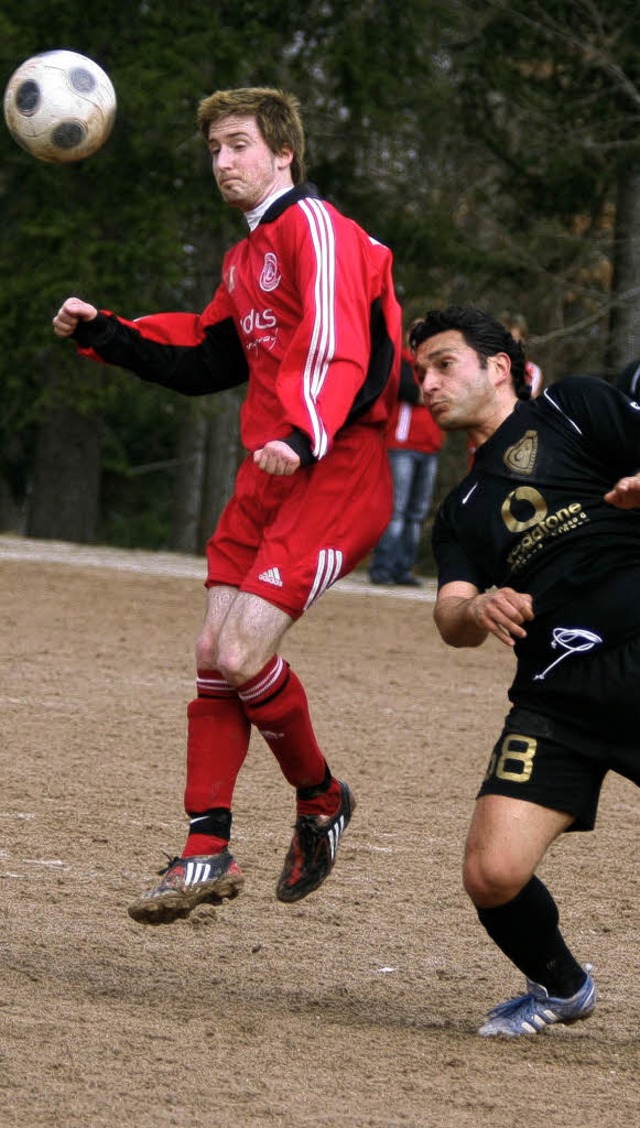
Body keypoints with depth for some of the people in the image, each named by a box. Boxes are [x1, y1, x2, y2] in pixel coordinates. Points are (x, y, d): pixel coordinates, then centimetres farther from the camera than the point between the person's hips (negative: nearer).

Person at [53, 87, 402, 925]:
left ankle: (320, 800, 9)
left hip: (334, 472, -9)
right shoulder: (248, 257, 20)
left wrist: (303, 435, -40)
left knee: (244, 658, -16)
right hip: (267, 476, 10)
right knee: (215, 657, 4)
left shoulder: (315, 228, -10)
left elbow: (336, 347, -24)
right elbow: (204, 358, 29)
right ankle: (206, 856, 8)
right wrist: (101, 334, 21)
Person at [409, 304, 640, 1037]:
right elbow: (450, 618, 8)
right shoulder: (464, 509, 23)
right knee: (493, 874, -11)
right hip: (557, 696, 4)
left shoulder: (576, 410, 12)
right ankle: (560, 986, 18)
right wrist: (478, 610, -15)